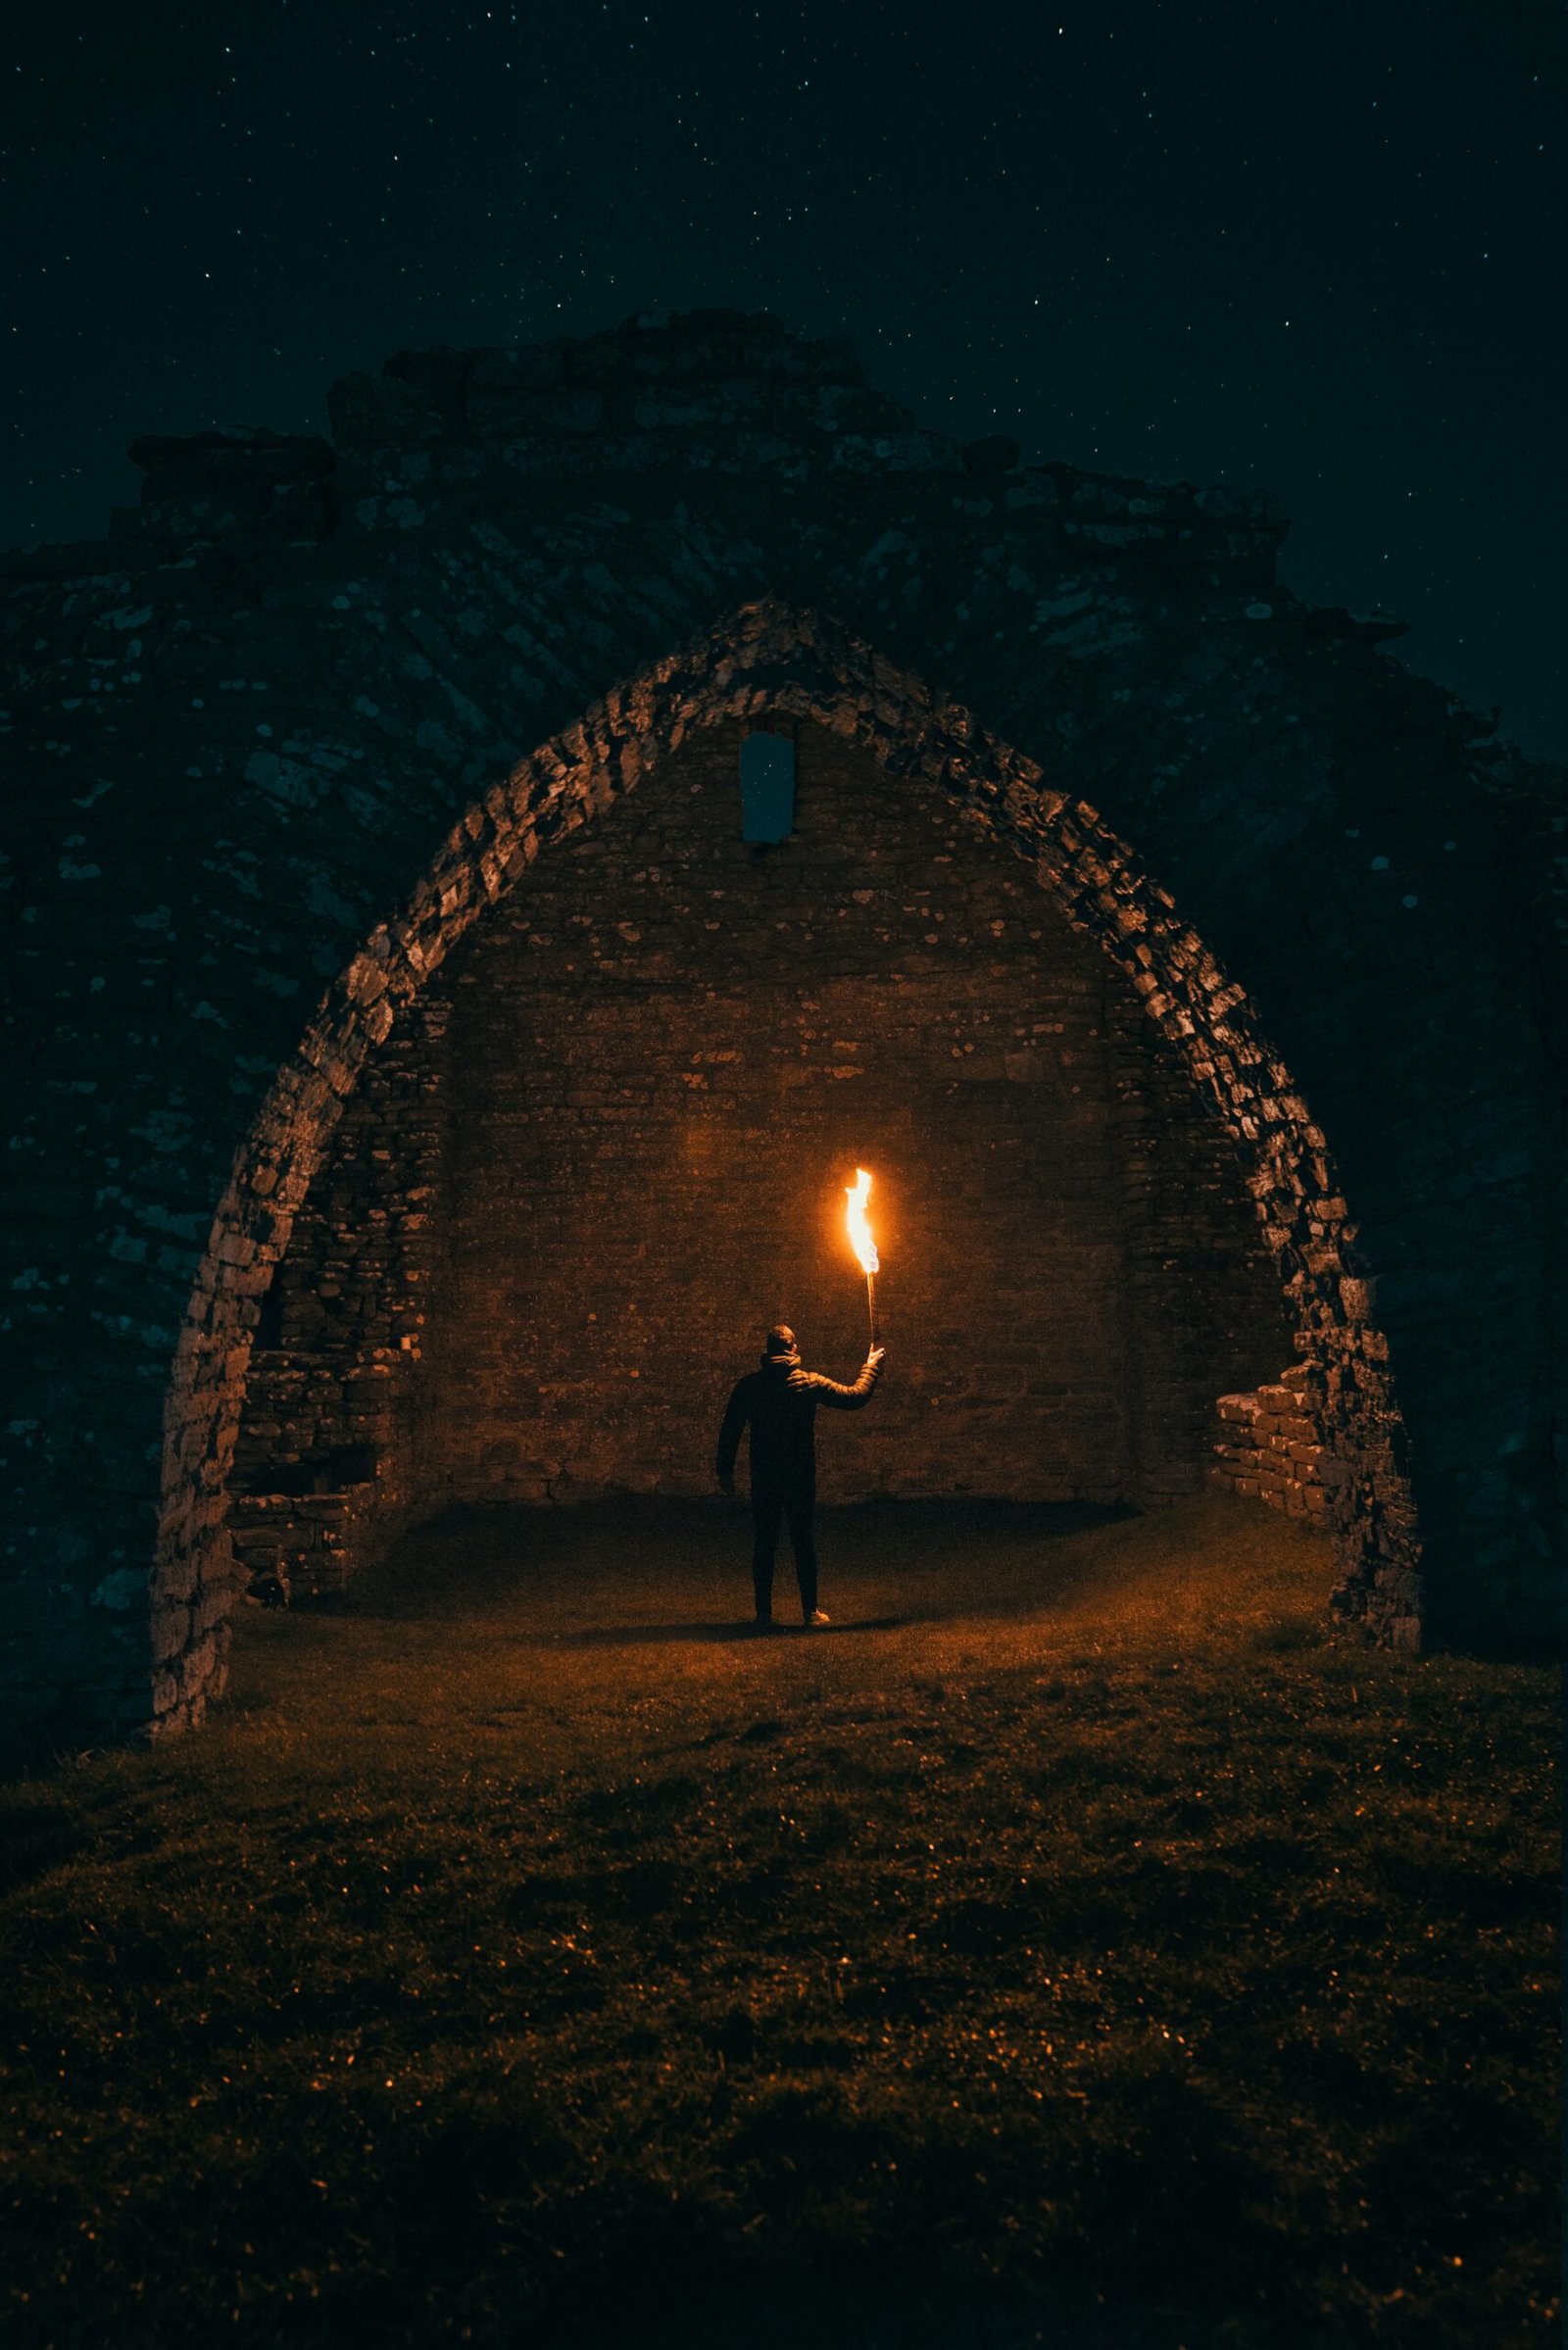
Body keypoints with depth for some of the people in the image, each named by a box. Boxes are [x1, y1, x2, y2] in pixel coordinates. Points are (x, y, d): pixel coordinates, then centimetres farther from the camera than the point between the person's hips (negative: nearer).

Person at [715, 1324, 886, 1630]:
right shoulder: (810, 1383, -6)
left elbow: (730, 1430, 1)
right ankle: (811, 1611, 11)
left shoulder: (748, 1385, -2)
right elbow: (856, 1397, 1)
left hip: (763, 1477, 1)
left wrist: (725, 1471, 10)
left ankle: (764, 1614, 8)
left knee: (764, 1543, 7)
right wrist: (871, 1366, 16)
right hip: (801, 1476, -1)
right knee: (803, 1541, 9)